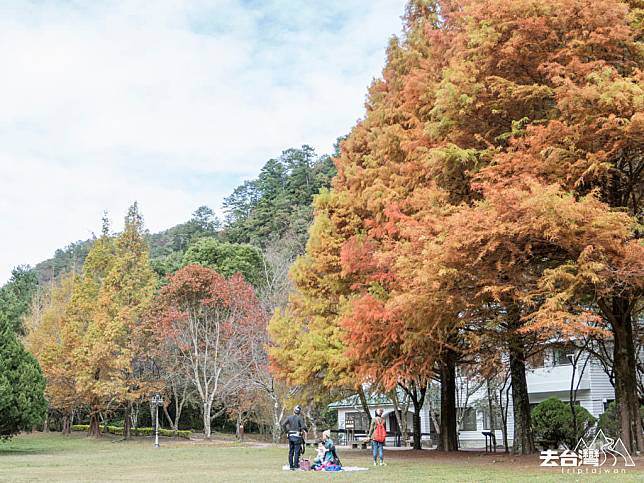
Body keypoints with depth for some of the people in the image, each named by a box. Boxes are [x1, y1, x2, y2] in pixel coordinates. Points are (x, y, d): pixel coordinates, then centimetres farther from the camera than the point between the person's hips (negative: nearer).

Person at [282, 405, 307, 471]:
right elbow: (303, 426, -17)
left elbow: (283, 425, -3)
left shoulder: (289, 417, 5)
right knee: (297, 452, -1)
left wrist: (286, 432, 6)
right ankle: (296, 465, -3)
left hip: (290, 436, 5)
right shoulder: (300, 418, -8)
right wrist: (305, 431, 2)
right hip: (297, 436, -4)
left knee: (290, 452, 11)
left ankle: (291, 466, 13)